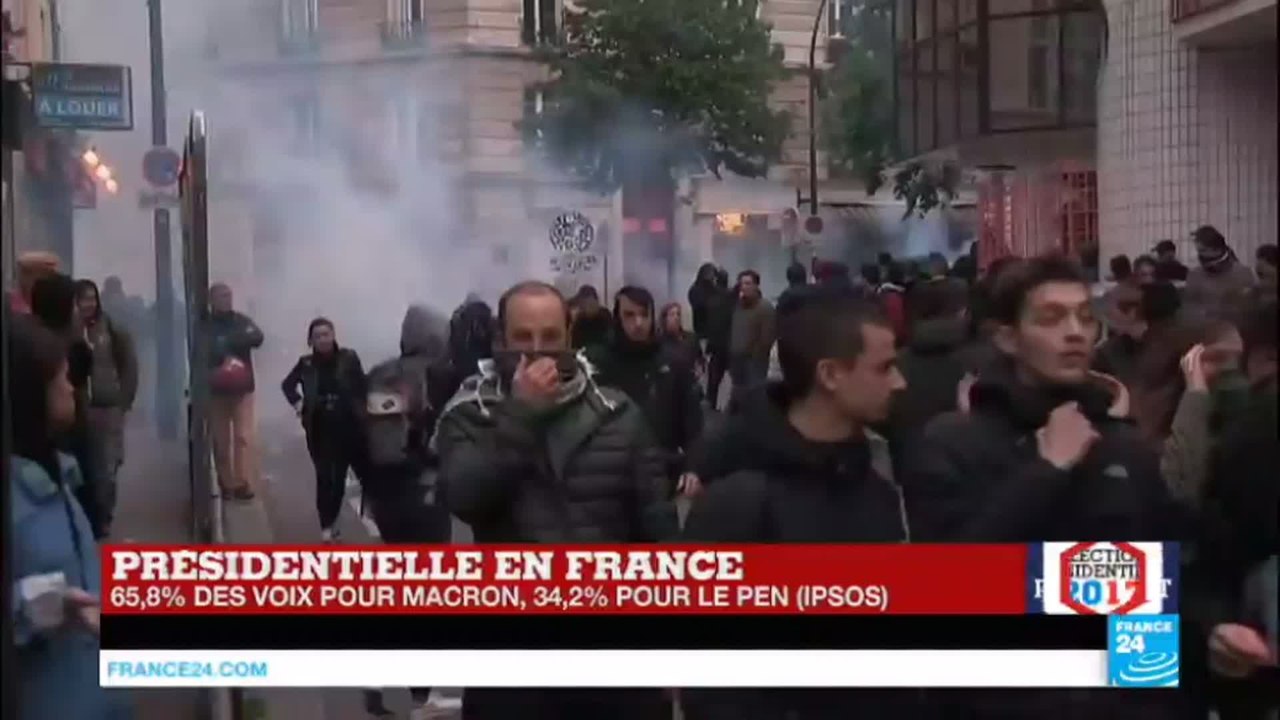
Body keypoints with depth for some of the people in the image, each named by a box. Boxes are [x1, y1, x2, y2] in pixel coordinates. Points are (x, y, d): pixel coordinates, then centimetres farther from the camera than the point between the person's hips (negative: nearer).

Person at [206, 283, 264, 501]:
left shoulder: (242, 321, 4)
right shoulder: (204, 325, 0)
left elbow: (257, 337, -13)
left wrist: (228, 343, -19)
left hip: (242, 388, 1)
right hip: (215, 391, -1)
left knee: (245, 436, -8)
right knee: (220, 439, 3)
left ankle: (244, 484, -8)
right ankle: (226, 484, 13)